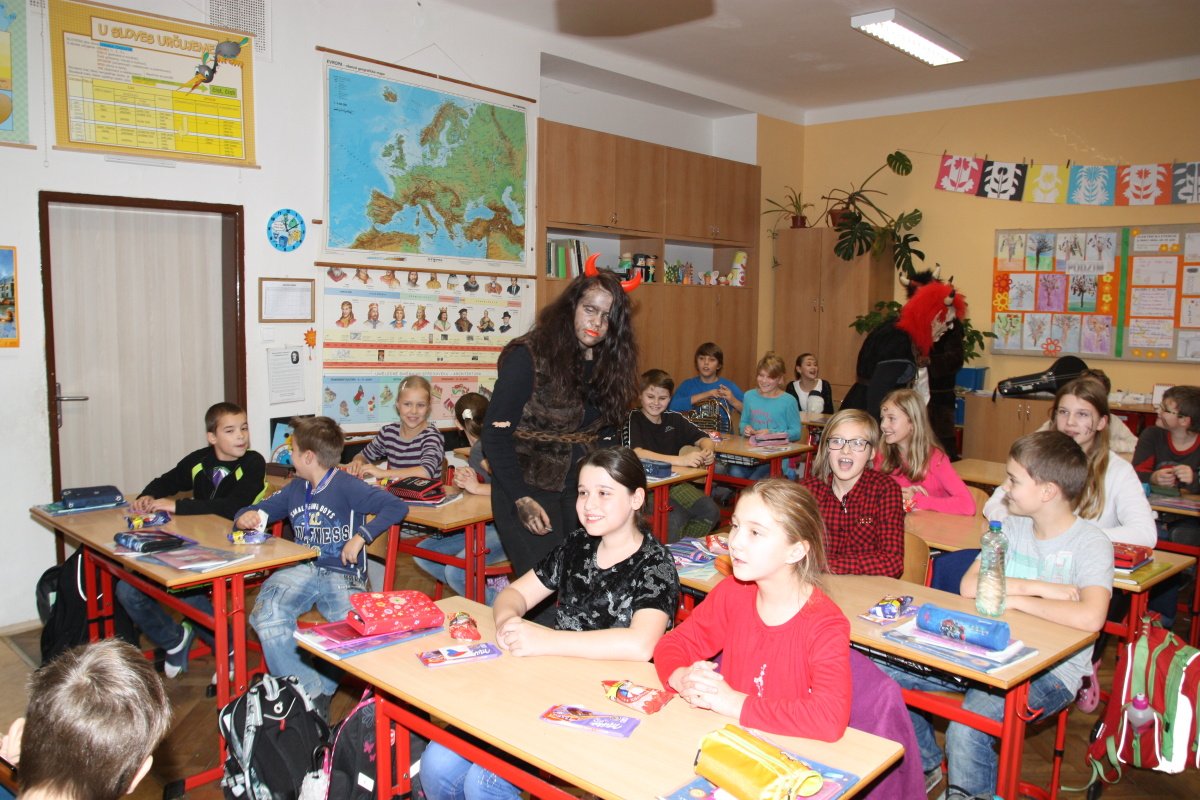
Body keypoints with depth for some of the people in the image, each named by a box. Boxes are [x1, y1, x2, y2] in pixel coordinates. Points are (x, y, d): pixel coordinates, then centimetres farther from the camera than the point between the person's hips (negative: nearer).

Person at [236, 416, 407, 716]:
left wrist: (361, 536, -15)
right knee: (266, 615, -28)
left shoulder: (347, 487, -2)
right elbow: (260, 511, 31)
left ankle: (319, 690, -8)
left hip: (343, 575, -5)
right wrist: (245, 517, 7)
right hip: (301, 570, 5)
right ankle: (310, 692, -18)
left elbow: (396, 506, -10)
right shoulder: (295, 489, 19)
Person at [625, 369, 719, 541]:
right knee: (672, 520, -31)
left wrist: (707, 452, -12)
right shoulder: (633, 418, -9)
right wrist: (680, 460, -32)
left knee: (711, 511, -17)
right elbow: (636, 453, -24)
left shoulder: (674, 418, 9)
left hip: (674, 483, 6)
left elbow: (704, 439, 14)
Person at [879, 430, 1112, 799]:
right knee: (882, 673, -8)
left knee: (965, 733, -33)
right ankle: (928, 767, 16)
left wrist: (1017, 598, -21)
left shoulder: (1090, 542, -11)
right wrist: (1039, 587, -15)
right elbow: (969, 586, -5)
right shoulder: (1013, 527, 7)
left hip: (1051, 670, -6)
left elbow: (1090, 617, -30)